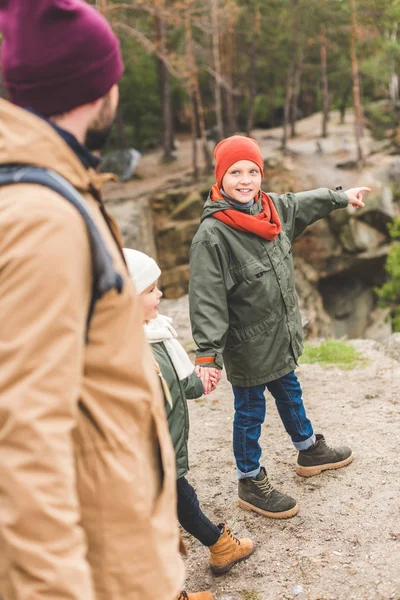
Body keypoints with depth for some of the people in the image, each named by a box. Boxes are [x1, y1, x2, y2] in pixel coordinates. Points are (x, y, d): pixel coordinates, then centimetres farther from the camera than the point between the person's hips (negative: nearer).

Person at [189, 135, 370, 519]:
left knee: (289, 392, 27)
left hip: (281, 335, 8)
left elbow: (305, 203, 20)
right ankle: (250, 484, 28)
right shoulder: (212, 235, -26)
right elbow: (207, 300, -28)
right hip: (247, 346, -8)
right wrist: (208, 354, -32)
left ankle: (309, 450, 51)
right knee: (250, 411, 8)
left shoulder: (272, 208, -2)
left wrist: (343, 197, 35)